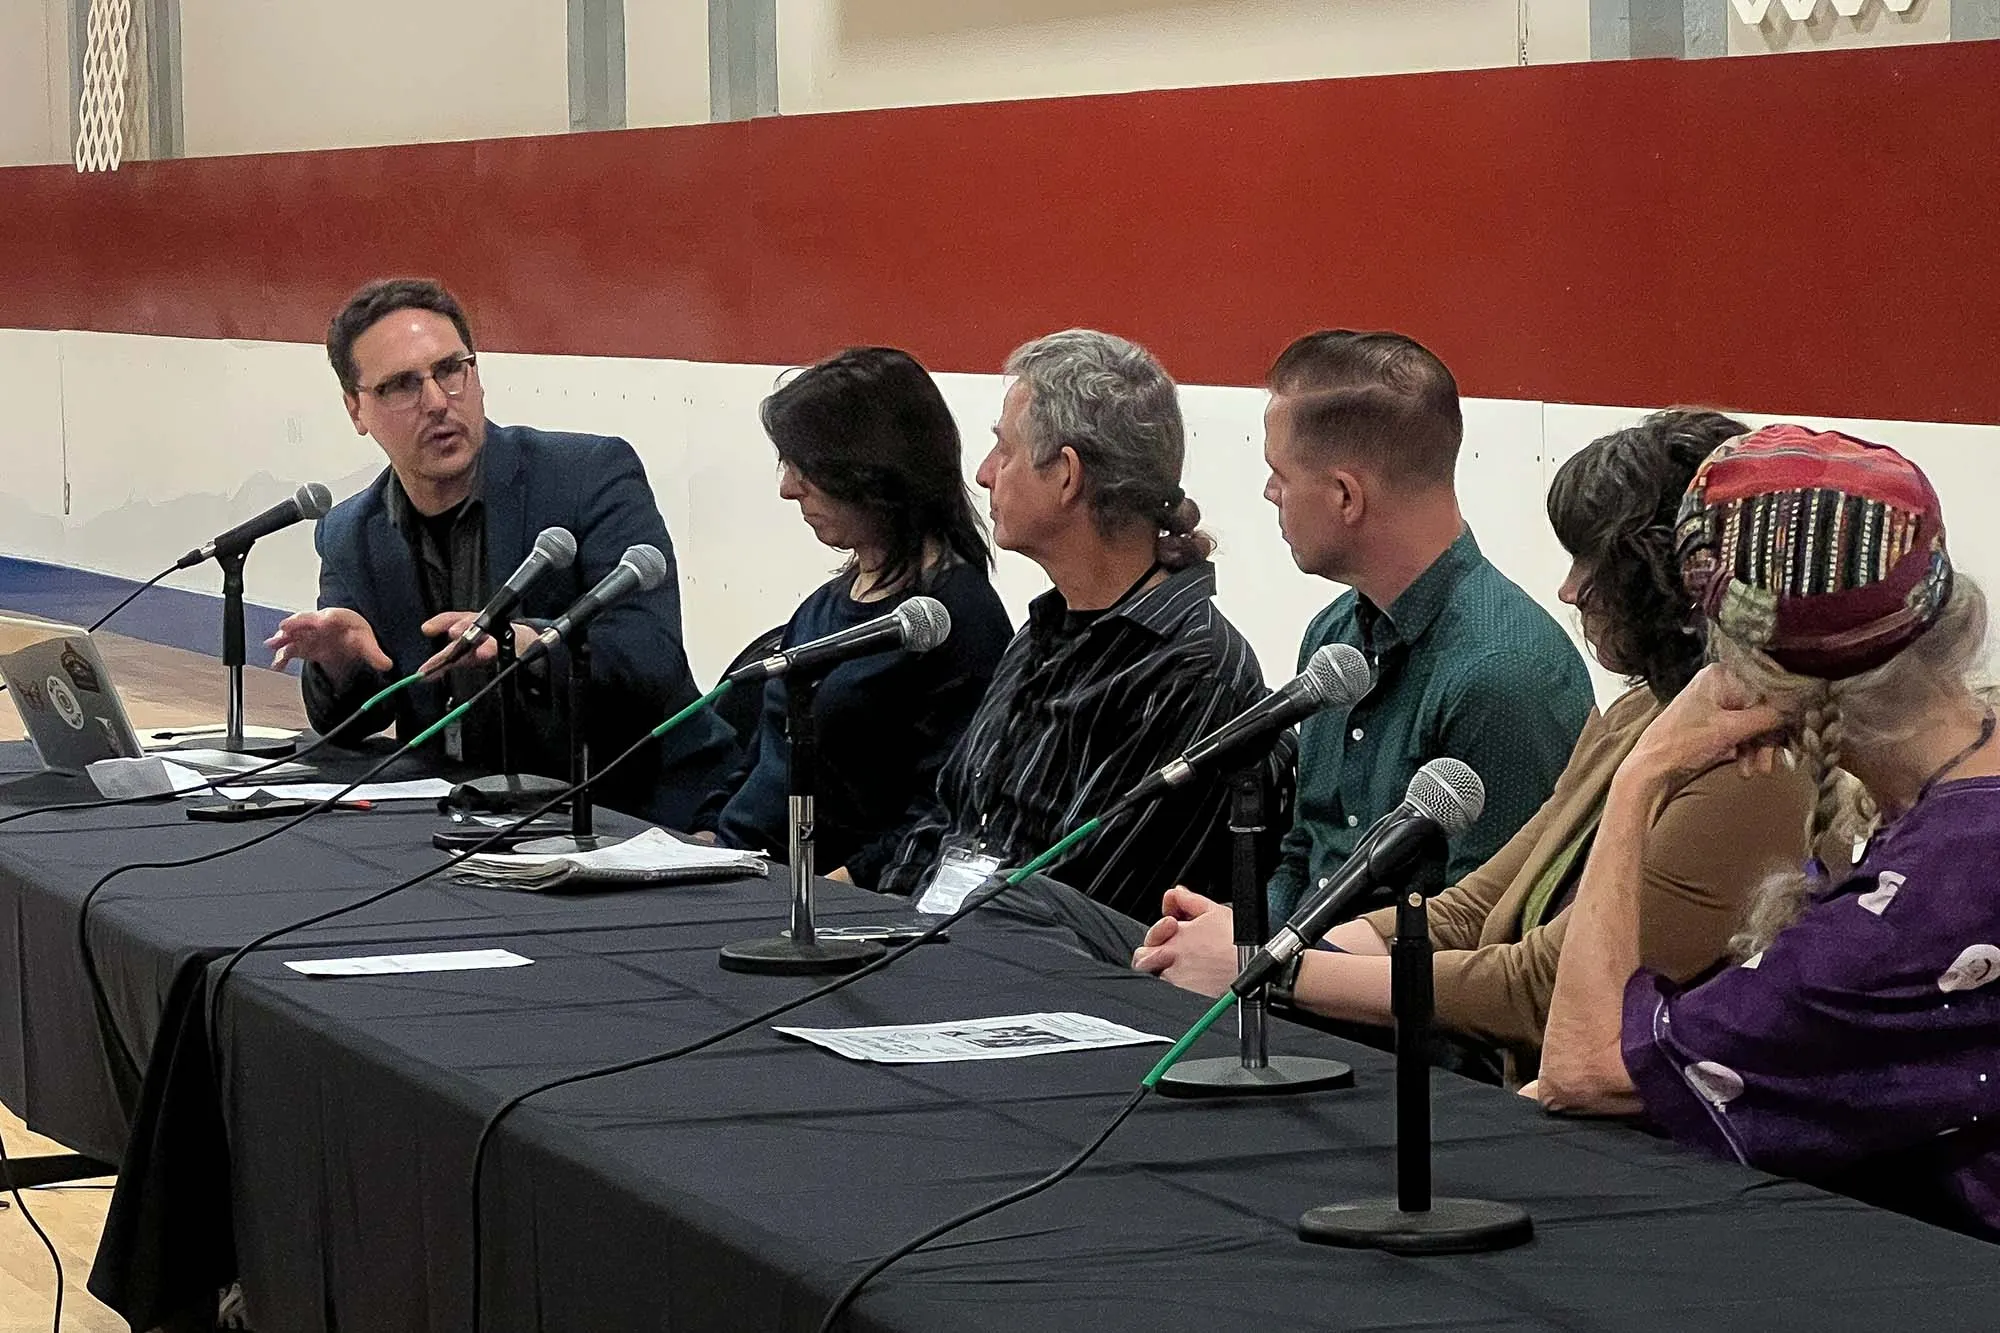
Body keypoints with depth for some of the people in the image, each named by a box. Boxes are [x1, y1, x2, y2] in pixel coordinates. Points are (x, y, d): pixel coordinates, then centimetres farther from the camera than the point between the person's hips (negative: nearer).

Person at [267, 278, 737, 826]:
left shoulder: (593, 476, -7)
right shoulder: (349, 537, 8)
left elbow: (654, 657, -18)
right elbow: (348, 722, 7)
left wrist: (529, 644, -38)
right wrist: (338, 658, -17)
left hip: (645, 803, -6)